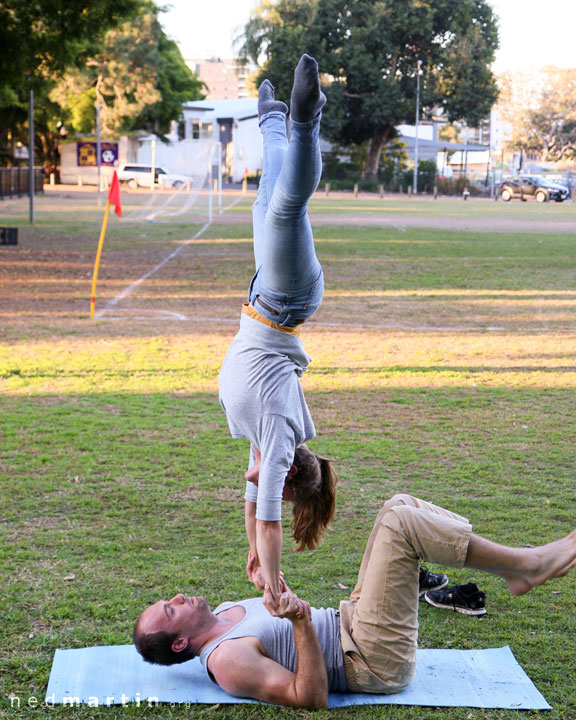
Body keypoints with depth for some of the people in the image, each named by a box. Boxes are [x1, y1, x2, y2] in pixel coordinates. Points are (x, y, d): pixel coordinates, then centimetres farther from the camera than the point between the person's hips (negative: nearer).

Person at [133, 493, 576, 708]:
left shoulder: (222, 613, 10)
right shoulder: (226, 661, -19)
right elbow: (311, 698, -24)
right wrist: (302, 624, -38)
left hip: (348, 623, 10)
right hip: (376, 661, -10)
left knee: (401, 505, 1)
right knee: (400, 522, -22)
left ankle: (517, 571, 1)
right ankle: (529, 562, -11)